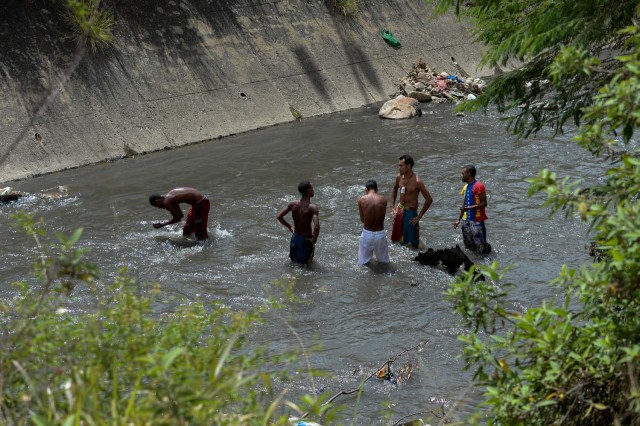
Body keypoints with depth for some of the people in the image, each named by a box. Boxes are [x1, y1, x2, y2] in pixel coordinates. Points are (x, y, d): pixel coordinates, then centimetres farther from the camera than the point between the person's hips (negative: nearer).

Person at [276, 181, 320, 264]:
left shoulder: (293, 204, -7)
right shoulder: (312, 207, -23)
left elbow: (279, 217, -3)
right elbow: (316, 226, -34)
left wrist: (289, 227, 9)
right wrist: (314, 240, -17)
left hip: (295, 238, 5)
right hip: (306, 240, -5)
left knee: (294, 260, 26)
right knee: (306, 262, 13)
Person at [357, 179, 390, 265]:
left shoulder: (361, 200, -9)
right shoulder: (383, 200, -5)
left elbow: (362, 220, 1)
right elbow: (382, 218, 5)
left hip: (367, 233, -1)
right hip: (380, 233, 1)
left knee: (363, 261, 20)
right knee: (383, 260, 22)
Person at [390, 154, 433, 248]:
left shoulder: (417, 182, -20)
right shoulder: (399, 177, -2)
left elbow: (429, 199, -18)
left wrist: (419, 217, -15)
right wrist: (392, 207, 11)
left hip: (410, 213, -6)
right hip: (399, 211, 6)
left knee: (411, 243, -1)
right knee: (396, 240, 16)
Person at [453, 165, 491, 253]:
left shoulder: (478, 186, -12)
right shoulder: (466, 187, 14)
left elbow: (484, 203, -16)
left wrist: (469, 208, -24)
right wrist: (459, 220, 17)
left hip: (477, 220, -8)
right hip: (466, 220, 8)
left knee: (482, 248, -10)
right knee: (468, 246, 11)